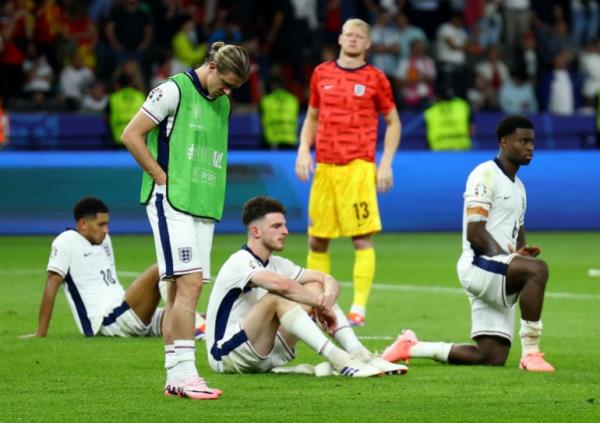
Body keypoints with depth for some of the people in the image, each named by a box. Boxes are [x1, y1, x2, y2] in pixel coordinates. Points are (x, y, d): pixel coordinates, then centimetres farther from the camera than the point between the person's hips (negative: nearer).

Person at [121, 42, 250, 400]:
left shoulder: (222, 103, 15)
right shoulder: (174, 91, -8)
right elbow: (131, 135, -10)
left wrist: (211, 190, 13)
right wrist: (163, 178, -10)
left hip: (204, 207, 8)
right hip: (172, 202, -8)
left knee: (182, 290, 7)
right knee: (188, 283, -15)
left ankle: (174, 377, 9)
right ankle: (184, 373, -18)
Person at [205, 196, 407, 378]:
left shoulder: (276, 264, 11)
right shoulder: (240, 263, -17)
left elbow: (328, 280, 8)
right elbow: (282, 285, -36)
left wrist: (328, 297, -16)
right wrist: (321, 306, -24)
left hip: (265, 356, 9)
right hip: (226, 354, -8)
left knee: (316, 288, 0)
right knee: (277, 297, -31)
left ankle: (360, 356, -15)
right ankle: (337, 359, -39)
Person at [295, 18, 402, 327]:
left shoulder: (375, 78, 2)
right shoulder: (322, 74, 11)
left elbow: (393, 122, 7)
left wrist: (386, 164, -3)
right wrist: (303, 150, 6)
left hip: (358, 166, -4)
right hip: (324, 166, 4)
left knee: (362, 238, -9)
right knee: (316, 239, 7)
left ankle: (358, 309, -8)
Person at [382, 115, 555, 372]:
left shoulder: (518, 187, 23)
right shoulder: (486, 175, -6)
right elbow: (474, 233, -14)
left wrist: (522, 252, 1)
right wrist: (507, 257, -19)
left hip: (499, 274, 9)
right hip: (479, 265, -9)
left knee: (494, 358, -1)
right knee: (537, 269, -35)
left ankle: (412, 348, 14)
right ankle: (531, 353, -32)